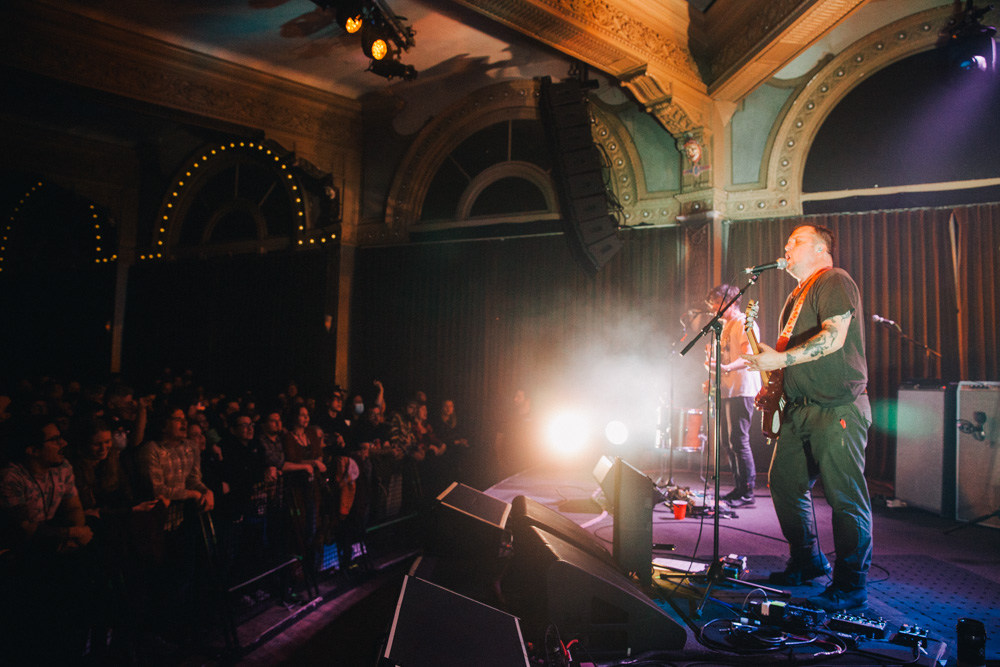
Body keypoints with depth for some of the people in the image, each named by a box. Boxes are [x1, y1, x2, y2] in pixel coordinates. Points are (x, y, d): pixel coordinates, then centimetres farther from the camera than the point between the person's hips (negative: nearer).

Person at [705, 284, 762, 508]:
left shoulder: (745, 324, -9)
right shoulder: (726, 326, 21)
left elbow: (749, 357, -21)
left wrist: (726, 368, -37)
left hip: (742, 391, -10)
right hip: (727, 391, 10)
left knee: (738, 441, -11)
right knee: (728, 442, 12)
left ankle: (747, 494, -5)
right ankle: (739, 487, 21)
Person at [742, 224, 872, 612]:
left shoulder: (834, 281, -6)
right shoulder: (796, 297, 22)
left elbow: (834, 337, -20)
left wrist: (781, 359, -23)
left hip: (838, 409, -10)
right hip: (800, 410, 10)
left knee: (845, 497, -6)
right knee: (784, 483, 12)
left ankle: (850, 587, 4)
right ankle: (807, 562, 28)